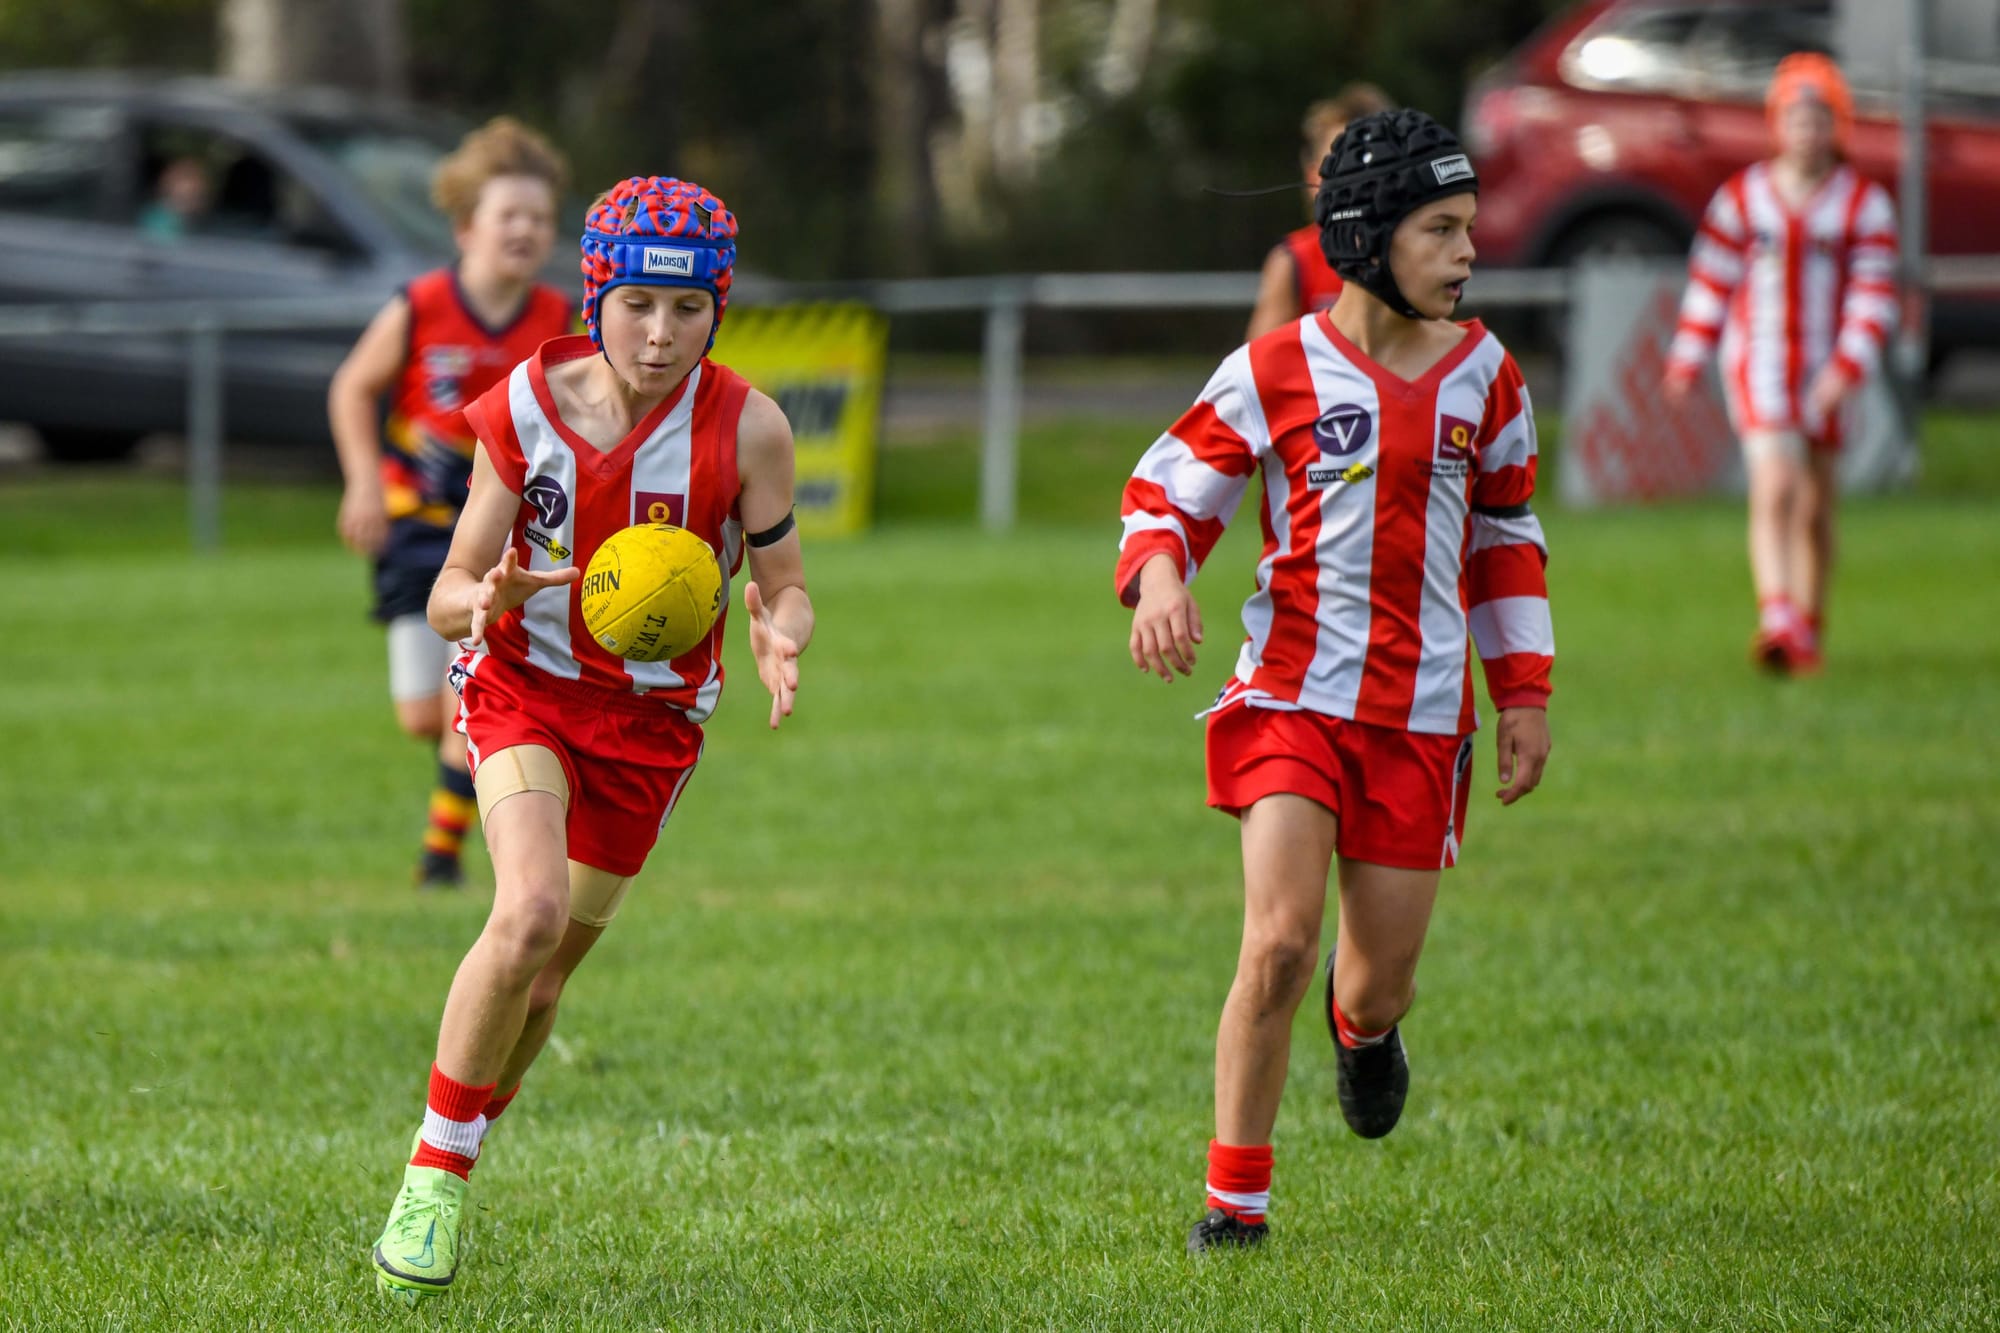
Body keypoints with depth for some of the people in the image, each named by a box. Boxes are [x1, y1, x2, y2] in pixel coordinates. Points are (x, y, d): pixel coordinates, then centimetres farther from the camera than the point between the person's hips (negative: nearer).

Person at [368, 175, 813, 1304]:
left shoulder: (746, 428, -13)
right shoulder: (526, 406, -12)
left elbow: (785, 587, -3)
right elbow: (451, 592, -5)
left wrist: (781, 637, -27)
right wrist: (485, 600, -29)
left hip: (653, 719, 2)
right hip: (524, 688, -2)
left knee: (546, 970, 7)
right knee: (531, 913, -26)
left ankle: (453, 1172, 31)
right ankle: (433, 1176, -11)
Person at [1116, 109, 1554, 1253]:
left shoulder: (1484, 375, 6)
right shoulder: (1277, 372, -5)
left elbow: (1506, 536, 18)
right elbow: (1169, 489, 4)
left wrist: (1525, 693, 13)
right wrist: (1160, 577, -18)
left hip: (1421, 720, 3)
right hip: (1294, 698, -3)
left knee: (1377, 985, 6)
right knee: (1280, 944, -19)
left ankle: (1364, 1026, 47)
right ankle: (1237, 1196, -4)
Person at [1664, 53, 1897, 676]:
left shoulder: (1864, 204, -1)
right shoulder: (1742, 197, 1)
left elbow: (1874, 297, -5)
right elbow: (1711, 282, 9)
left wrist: (1846, 367, -17)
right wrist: (1687, 361, 10)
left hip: (1825, 370, 1)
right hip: (1757, 364, -1)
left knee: (1813, 508, 10)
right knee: (1774, 488, -19)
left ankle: (1808, 632, 26)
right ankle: (1776, 622, -30)